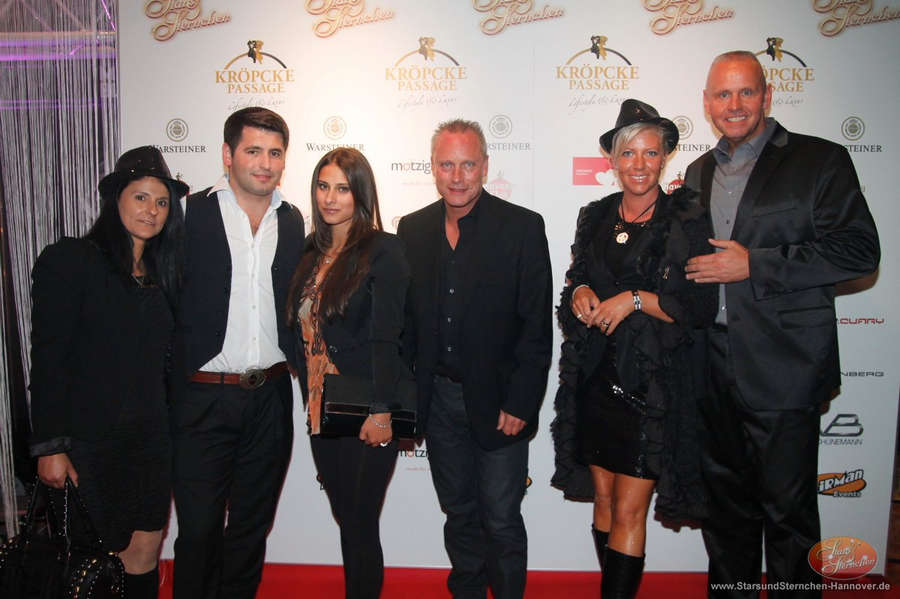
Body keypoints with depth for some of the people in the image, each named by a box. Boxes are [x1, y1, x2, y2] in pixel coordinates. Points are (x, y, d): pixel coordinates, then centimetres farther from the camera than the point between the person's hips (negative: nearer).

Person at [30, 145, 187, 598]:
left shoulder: (162, 271, 10)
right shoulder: (69, 261, -7)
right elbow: (48, 360, -10)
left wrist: (172, 427, 7)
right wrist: (50, 446, -13)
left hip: (151, 437, 5)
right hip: (91, 439, -5)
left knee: (145, 550, 9)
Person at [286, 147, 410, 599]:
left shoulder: (382, 251, -10)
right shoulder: (312, 252, 11)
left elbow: (386, 337, -14)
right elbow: (301, 329, 15)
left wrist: (381, 412, -17)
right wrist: (309, 393, 9)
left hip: (366, 416, -6)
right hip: (320, 410, 6)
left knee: (360, 524, 4)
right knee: (346, 519, 16)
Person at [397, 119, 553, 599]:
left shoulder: (523, 227, -9)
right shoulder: (413, 229, 4)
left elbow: (537, 325, -10)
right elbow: (406, 317, 7)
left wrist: (519, 403, -14)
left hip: (497, 401, -4)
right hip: (438, 398, 4)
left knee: (501, 521, 8)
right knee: (459, 513, 20)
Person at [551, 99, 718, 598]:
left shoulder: (687, 222, -5)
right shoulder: (595, 218, 9)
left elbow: (701, 309, -8)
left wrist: (635, 299, -16)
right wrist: (580, 293, -2)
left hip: (653, 384, -4)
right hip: (595, 379, 5)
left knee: (629, 510, -2)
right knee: (603, 498, 13)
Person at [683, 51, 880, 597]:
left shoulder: (819, 160, -3)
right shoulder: (698, 172, 14)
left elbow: (858, 250, -12)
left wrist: (754, 265, -17)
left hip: (782, 368, -5)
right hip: (713, 368, 5)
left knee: (788, 508, 5)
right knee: (726, 502, 17)